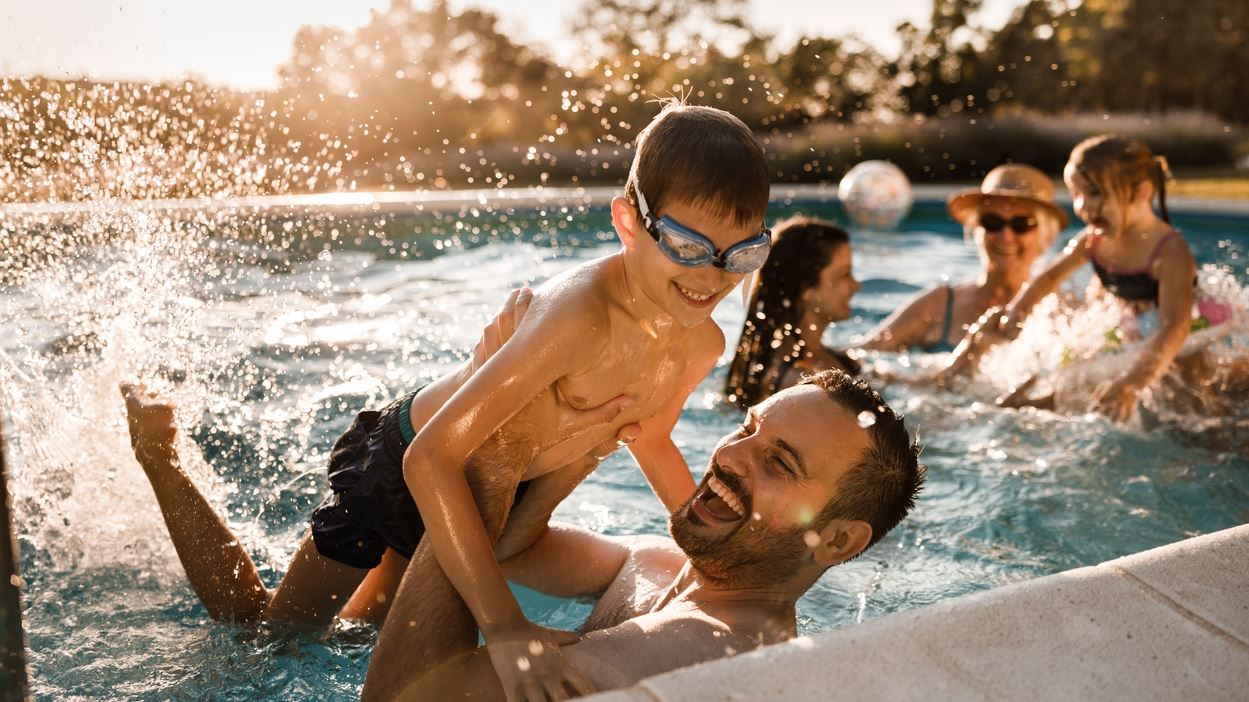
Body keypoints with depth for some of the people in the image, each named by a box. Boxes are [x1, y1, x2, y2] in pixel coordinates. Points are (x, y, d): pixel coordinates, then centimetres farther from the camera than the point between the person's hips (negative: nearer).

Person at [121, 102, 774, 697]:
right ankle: (158, 447, 27)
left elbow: (649, 438, 8)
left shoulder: (702, 345, -14)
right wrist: (503, 624, -47)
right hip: (404, 461, -7)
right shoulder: (583, 313, -40)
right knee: (268, 634, 15)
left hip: (491, 478, 7)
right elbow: (432, 458, -42)